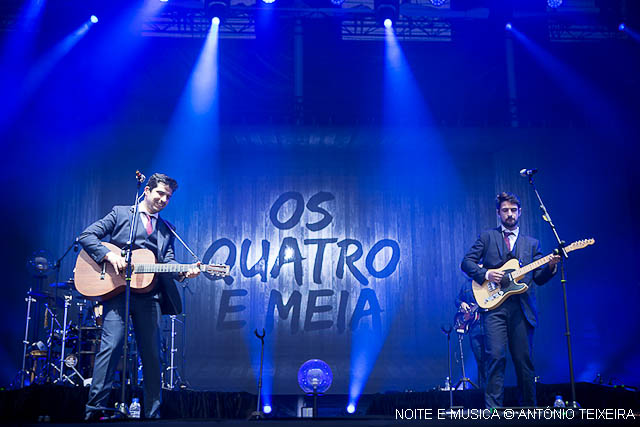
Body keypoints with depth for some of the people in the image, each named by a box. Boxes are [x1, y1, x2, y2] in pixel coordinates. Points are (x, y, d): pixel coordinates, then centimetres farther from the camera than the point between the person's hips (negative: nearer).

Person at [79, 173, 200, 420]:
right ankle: (94, 411, -2)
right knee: (111, 346, -11)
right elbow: (87, 236, 4)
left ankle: (152, 414, 12)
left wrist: (184, 272, -12)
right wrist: (109, 255, -13)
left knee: (152, 354, 4)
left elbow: (168, 261, 10)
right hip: (118, 290, -3)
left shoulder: (167, 229, 21)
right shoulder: (121, 213, 11)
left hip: (149, 295, 4)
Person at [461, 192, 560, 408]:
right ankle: (493, 408, -7)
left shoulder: (531, 243, 20)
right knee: (496, 356, -12)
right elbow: (466, 262, 6)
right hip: (494, 304, -2)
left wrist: (551, 266, -5)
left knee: (524, 360, 4)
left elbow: (539, 278, 14)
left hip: (522, 307, 2)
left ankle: (529, 408, 17)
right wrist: (485, 273, -10)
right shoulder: (487, 236, 13)